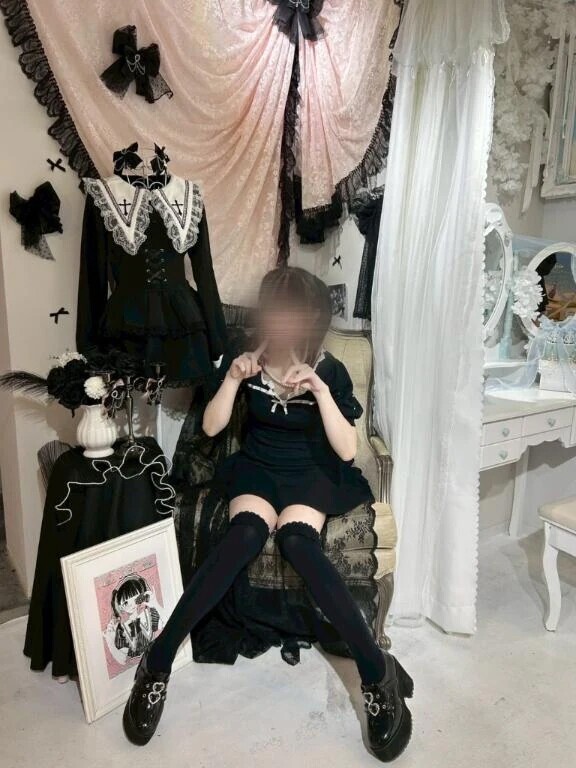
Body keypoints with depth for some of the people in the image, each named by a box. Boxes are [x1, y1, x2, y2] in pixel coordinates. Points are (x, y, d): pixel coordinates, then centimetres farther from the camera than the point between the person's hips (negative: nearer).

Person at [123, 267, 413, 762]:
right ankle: (158, 662, -21)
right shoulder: (249, 361, -2)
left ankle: (377, 671, -22)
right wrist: (233, 378, -17)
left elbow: (347, 451, -13)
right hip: (257, 468, 2)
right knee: (246, 535, -31)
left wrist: (321, 393, -25)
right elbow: (211, 428, -3)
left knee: (297, 540, -33)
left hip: (311, 475, -1)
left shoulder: (330, 371, -8)